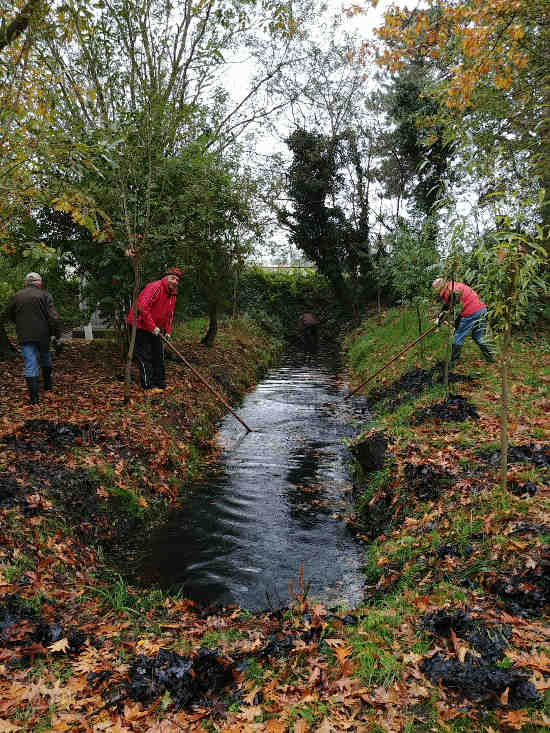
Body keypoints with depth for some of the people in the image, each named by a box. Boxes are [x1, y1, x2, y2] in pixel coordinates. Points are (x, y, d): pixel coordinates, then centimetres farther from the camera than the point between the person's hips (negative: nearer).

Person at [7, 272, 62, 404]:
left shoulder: (17, 296, 3)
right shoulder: (44, 295, -6)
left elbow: (10, 315, 15)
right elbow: (54, 316, -14)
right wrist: (57, 332, -4)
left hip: (25, 336, 1)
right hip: (42, 334, -1)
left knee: (30, 365, 0)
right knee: (45, 358, 23)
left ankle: (33, 396, -2)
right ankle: (48, 383, 35)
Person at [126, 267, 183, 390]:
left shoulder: (172, 295, 8)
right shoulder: (155, 287, -21)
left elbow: (169, 315, 19)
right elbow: (143, 308, -29)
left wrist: (167, 331, 8)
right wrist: (153, 327, -27)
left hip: (155, 329, 9)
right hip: (140, 325, -9)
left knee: (159, 355, 12)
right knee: (145, 357, -6)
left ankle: (160, 384, 22)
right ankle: (149, 386, -1)